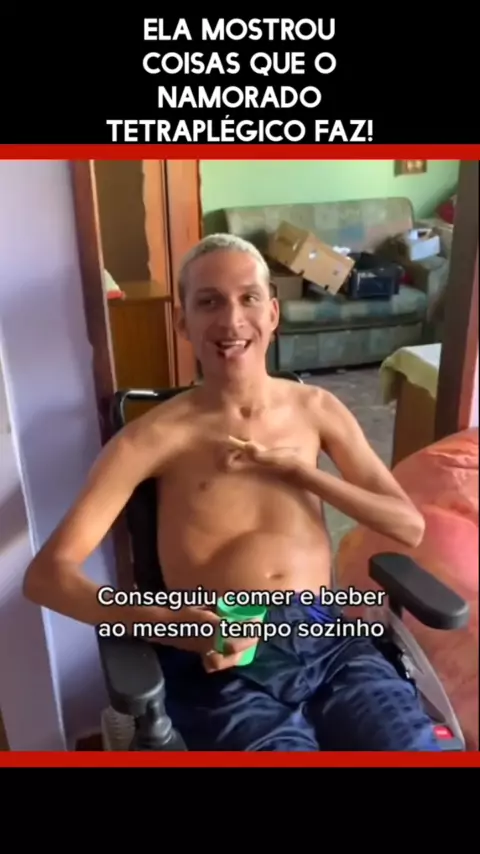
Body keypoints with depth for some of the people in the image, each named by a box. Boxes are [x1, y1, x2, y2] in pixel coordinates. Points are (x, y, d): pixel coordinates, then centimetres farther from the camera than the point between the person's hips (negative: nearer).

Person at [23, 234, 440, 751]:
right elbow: (46, 574, -6)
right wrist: (170, 623, -22)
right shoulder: (156, 436, -3)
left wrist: (298, 470, -5)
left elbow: (410, 527, 7)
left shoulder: (316, 409, 8)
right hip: (223, 663, -3)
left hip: (328, 639, 3)